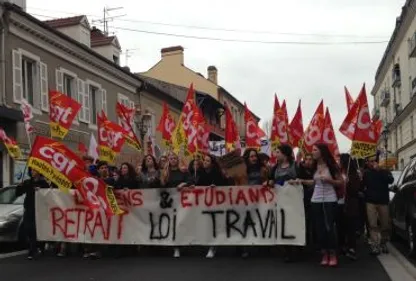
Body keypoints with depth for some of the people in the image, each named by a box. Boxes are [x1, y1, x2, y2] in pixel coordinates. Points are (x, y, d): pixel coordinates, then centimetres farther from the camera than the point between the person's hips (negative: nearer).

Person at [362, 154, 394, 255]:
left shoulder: (384, 172, 7)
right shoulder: (366, 173, 7)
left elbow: (391, 180, -12)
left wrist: (379, 170, -17)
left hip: (383, 201, 1)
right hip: (370, 202, -1)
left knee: (385, 225, 1)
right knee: (373, 225, -8)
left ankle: (383, 243, 17)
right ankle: (374, 245, -10)